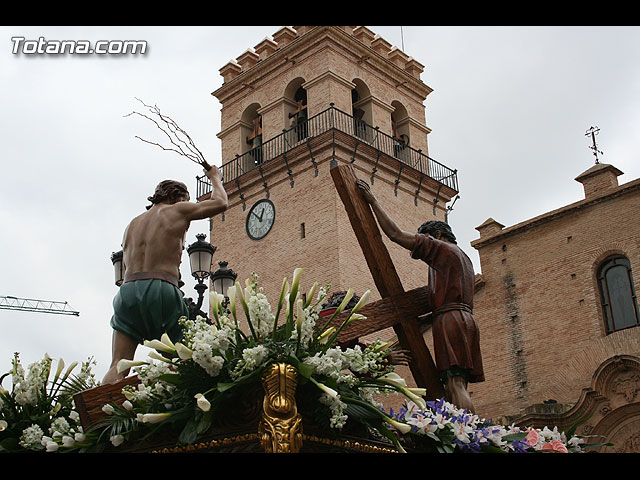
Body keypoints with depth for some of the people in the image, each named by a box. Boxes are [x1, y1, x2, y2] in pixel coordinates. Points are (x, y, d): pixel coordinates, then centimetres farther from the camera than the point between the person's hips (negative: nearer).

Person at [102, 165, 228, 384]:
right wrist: (215, 177, 37)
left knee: (118, 366, -6)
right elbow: (221, 202, 19)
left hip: (128, 290, 5)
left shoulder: (132, 224, 27)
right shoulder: (177, 211, 12)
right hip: (161, 290, -5)